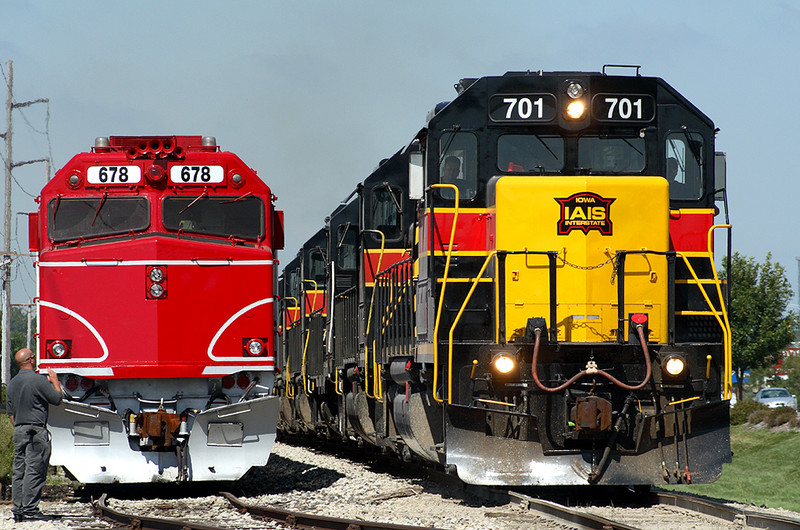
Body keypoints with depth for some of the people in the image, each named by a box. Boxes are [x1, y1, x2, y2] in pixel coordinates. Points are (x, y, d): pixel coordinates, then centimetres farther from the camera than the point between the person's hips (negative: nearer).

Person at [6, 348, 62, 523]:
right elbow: (57, 399, -7)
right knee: (34, 470, -6)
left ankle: (18, 510, 7)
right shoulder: (39, 380, -11)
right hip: (36, 430, -7)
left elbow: (11, 413, 16)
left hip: (19, 430, 7)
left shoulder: (12, 384, 13)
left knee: (19, 471, 8)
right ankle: (30, 509, -9)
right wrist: (55, 381, 8)